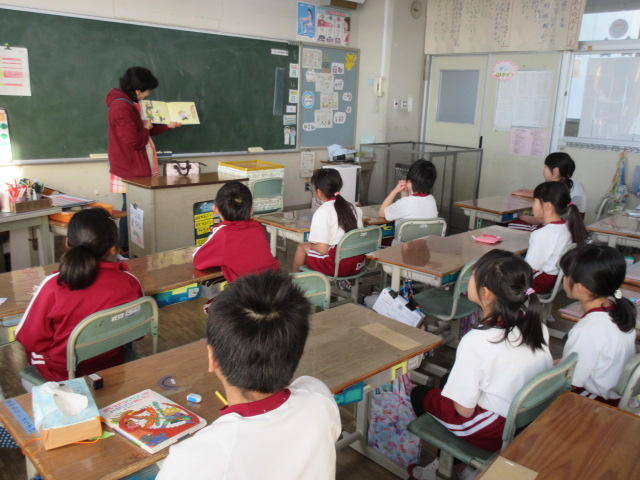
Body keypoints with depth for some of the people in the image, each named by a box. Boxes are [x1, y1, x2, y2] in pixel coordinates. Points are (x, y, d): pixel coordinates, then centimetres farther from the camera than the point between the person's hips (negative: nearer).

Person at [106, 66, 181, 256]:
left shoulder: (127, 103, 13)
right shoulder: (122, 108, -21)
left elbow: (140, 129, 23)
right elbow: (134, 141, -25)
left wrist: (167, 126, 19)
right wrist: (146, 129, -7)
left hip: (134, 168, 10)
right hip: (130, 170, -10)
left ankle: (127, 248, 18)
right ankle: (126, 251, 7)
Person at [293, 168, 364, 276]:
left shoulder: (323, 212, -14)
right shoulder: (352, 207, 5)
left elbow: (322, 249, -19)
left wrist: (309, 246, 3)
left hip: (337, 266, -7)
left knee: (302, 247, 16)